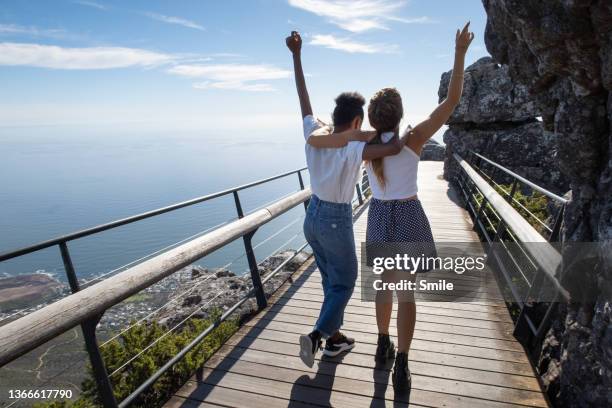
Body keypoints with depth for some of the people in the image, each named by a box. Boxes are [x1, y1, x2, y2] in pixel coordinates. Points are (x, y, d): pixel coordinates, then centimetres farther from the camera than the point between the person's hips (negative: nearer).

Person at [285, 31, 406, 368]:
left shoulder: (314, 133, -6)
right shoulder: (353, 149, -23)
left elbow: (303, 95, 2)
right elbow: (394, 149, -35)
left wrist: (296, 55, 11)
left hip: (313, 217, 7)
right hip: (336, 222, -7)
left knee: (331, 280, 19)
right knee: (344, 282, 11)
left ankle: (334, 336, 32)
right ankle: (317, 335, -1)